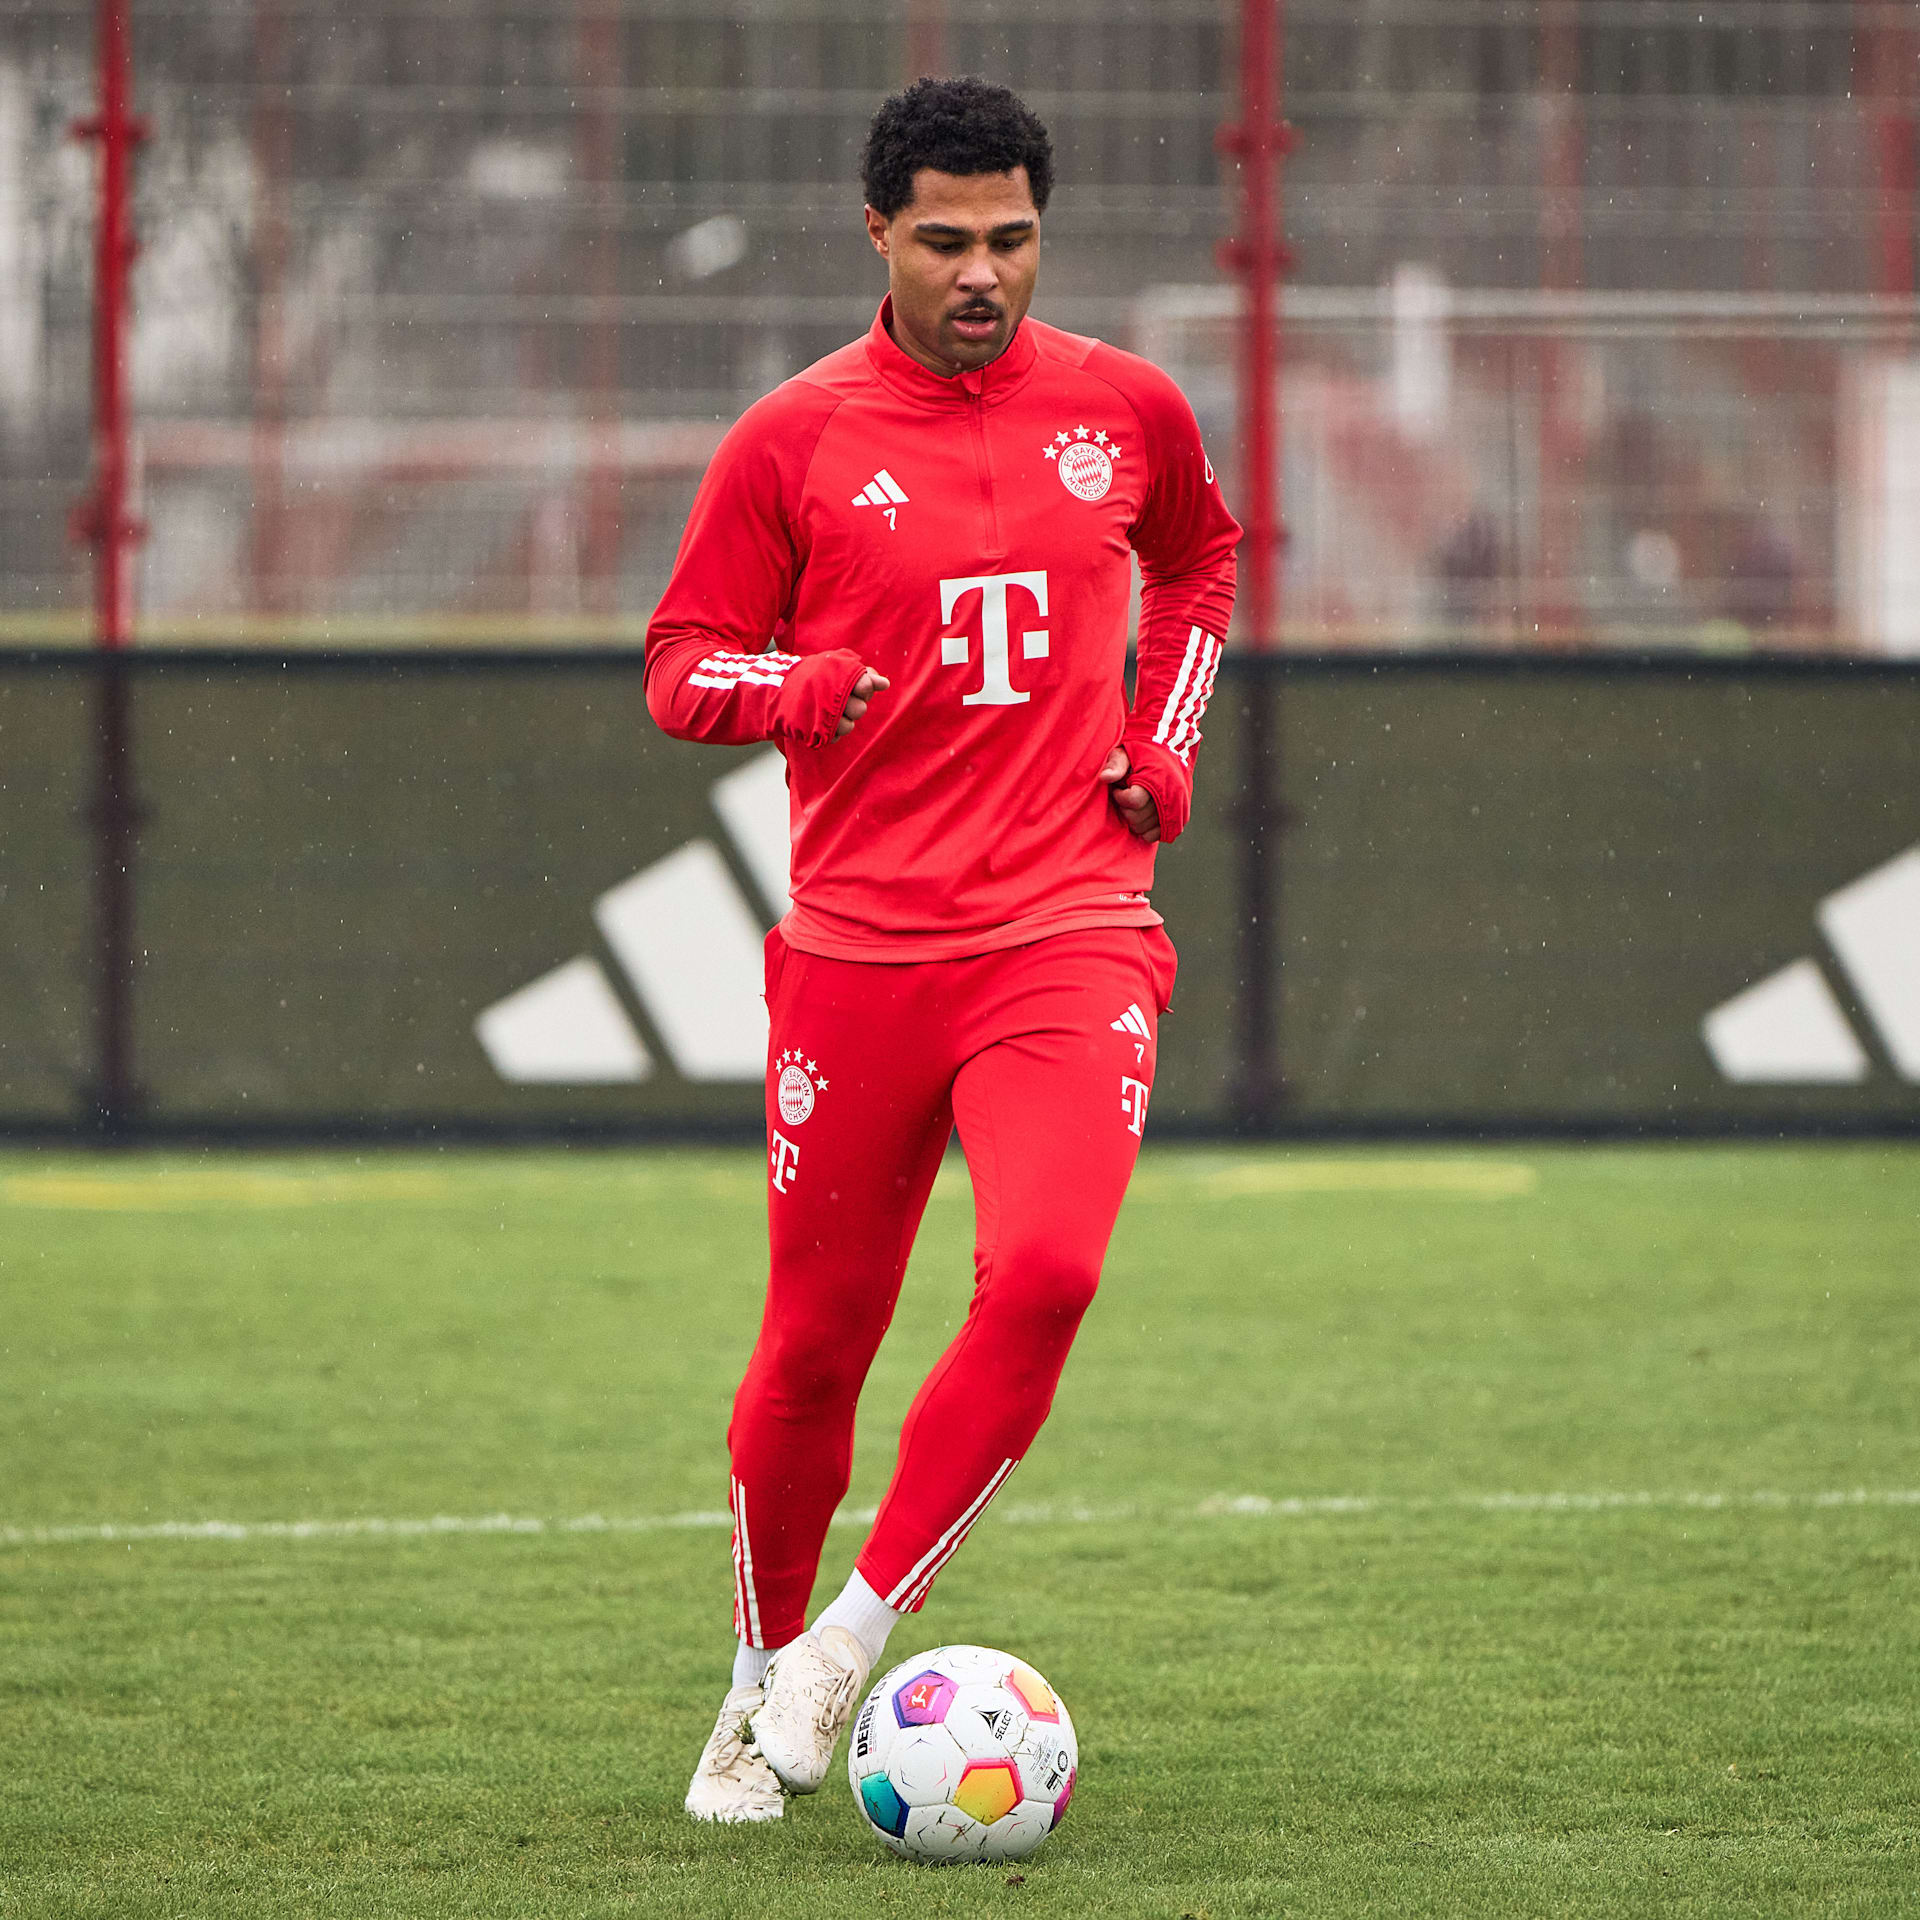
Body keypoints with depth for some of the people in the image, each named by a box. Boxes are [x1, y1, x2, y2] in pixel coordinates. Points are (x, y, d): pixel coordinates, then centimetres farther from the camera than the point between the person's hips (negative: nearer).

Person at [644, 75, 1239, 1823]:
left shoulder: (1126, 410, 7)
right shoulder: (792, 442, 0)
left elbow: (1198, 562, 28)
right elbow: (680, 664, 5)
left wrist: (1164, 736, 12)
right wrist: (791, 684, -17)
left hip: (1067, 937, 0)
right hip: (858, 945, 0)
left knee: (1045, 1271, -23)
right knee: (816, 1345, 5)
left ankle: (851, 1643, -9)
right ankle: (763, 1678, 28)